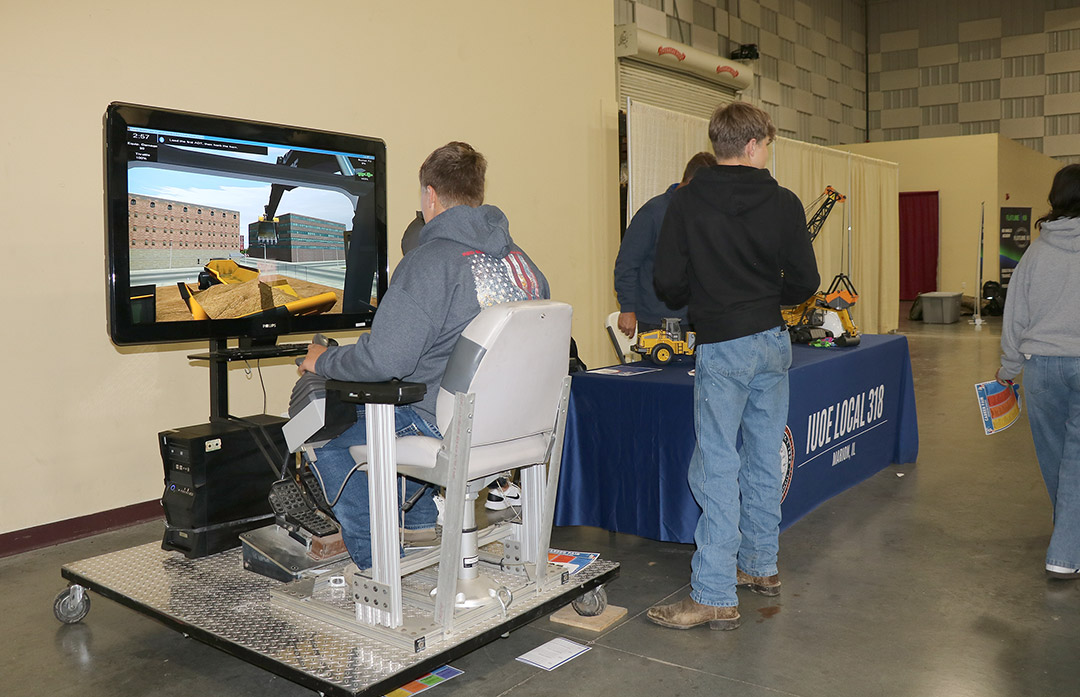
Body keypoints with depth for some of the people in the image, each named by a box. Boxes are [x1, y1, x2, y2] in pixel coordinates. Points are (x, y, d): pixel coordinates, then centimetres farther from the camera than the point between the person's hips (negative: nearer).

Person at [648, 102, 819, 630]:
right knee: (764, 458, 15)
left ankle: (715, 596, -1)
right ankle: (760, 566, 29)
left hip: (722, 347, -4)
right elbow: (804, 282, 1)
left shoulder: (686, 202, -7)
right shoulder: (783, 203, -1)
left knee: (717, 466, -3)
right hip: (772, 341, 4)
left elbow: (668, 280, -8)